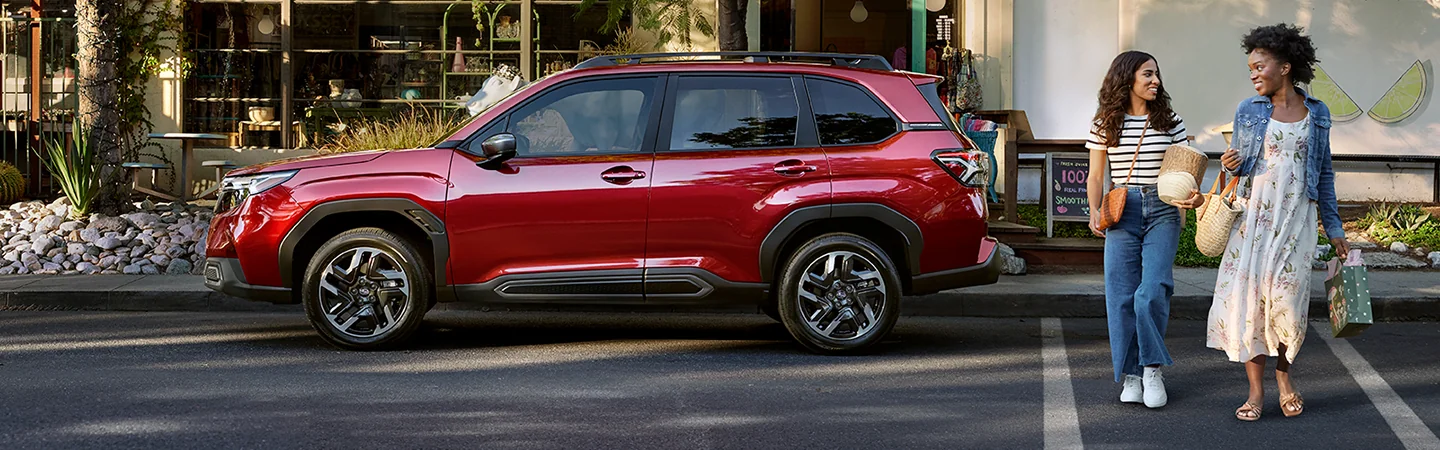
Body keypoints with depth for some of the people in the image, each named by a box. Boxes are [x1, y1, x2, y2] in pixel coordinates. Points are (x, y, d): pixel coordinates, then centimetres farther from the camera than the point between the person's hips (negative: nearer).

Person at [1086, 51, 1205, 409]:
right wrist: (1094, 211, -7)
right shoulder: (1105, 125, 7)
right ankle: (1130, 374, 9)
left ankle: (1152, 370, 3)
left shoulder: (1170, 123, 8)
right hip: (1121, 213, 1)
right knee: (1122, 296, -1)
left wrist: (1193, 195, -12)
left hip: (1163, 210, -1)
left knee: (1151, 294, -12)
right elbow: (1096, 176, 10)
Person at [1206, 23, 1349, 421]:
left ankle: (1284, 374, 16)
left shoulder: (1317, 114, 6)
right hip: (1253, 215, 1)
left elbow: (1324, 174, 12)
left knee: (1285, 298, -9)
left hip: (1296, 217, 0)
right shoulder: (1248, 112, 4)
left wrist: (1334, 228, 12)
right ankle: (1256, 390, 4)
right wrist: (1230, 165, -13)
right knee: (1247, 296, -6)